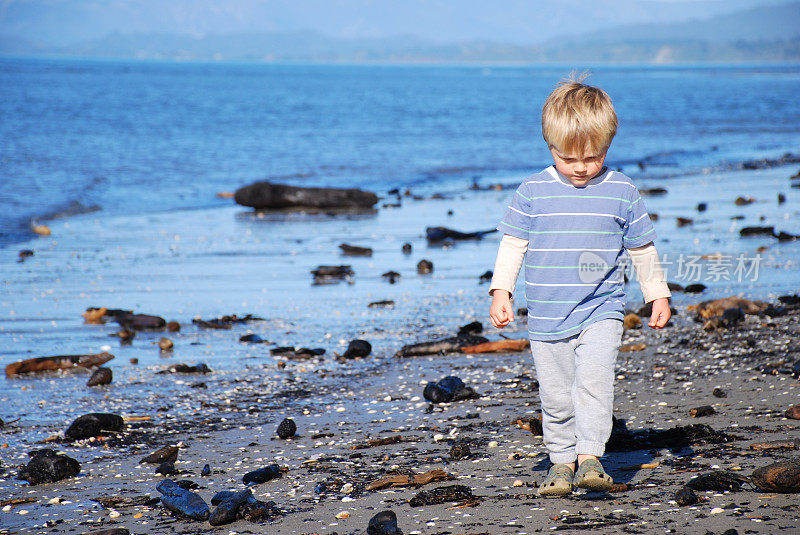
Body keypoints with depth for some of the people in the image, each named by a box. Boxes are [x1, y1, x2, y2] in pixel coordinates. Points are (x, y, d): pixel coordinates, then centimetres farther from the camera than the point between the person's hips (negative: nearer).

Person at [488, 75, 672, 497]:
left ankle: (590, 456, -16)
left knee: (593, 381, -19)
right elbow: (512, 244, 6)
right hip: (546, 318, 1)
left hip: (601, 312, -1)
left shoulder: (621, 193, 1)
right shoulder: (532, 192, 0)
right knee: (555, 396, 5)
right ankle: (561, 459, 18)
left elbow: (642, 249, 11)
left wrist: (658, 295, 13)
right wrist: (501, 291, -1)